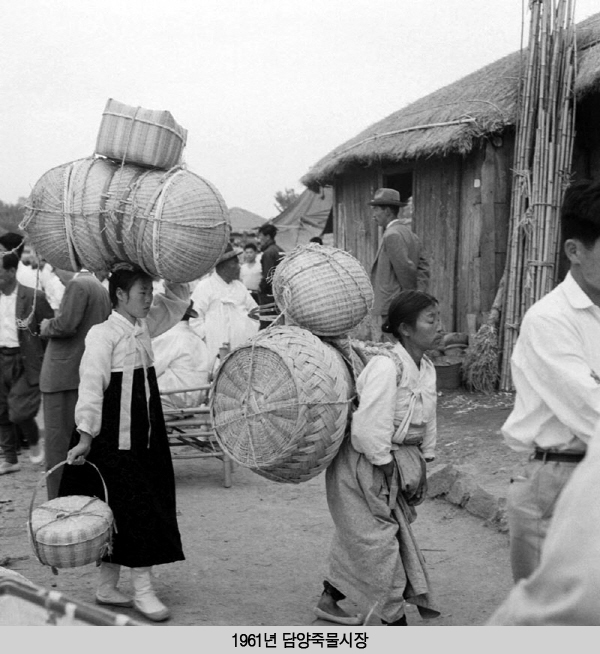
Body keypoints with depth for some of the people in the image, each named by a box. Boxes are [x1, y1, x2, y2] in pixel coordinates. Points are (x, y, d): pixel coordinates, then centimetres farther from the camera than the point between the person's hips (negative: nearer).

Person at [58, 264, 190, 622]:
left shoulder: (145, 327, 9)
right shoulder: (103, 335, -12)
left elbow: (178, 302, 19)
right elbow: (91, 385, -17)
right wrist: (86, 435, -21)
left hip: (145, 437, 8)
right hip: (115, 440, -8)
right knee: (135, 508, -5)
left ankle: (108, 586, 23)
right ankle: (143, 590, 5)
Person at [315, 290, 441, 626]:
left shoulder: (427, 369, 3)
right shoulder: (386, 366, -24)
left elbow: (427, 423, 13)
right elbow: (370, 428, -27)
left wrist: (421, 467, 8)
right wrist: (387, 466, -18)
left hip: (396, 461, 9)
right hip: (363, 464, -9)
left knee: (357, 536, 18)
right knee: (378, 538, -2)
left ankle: (330, 599, 34)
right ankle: (396, 618, 9)